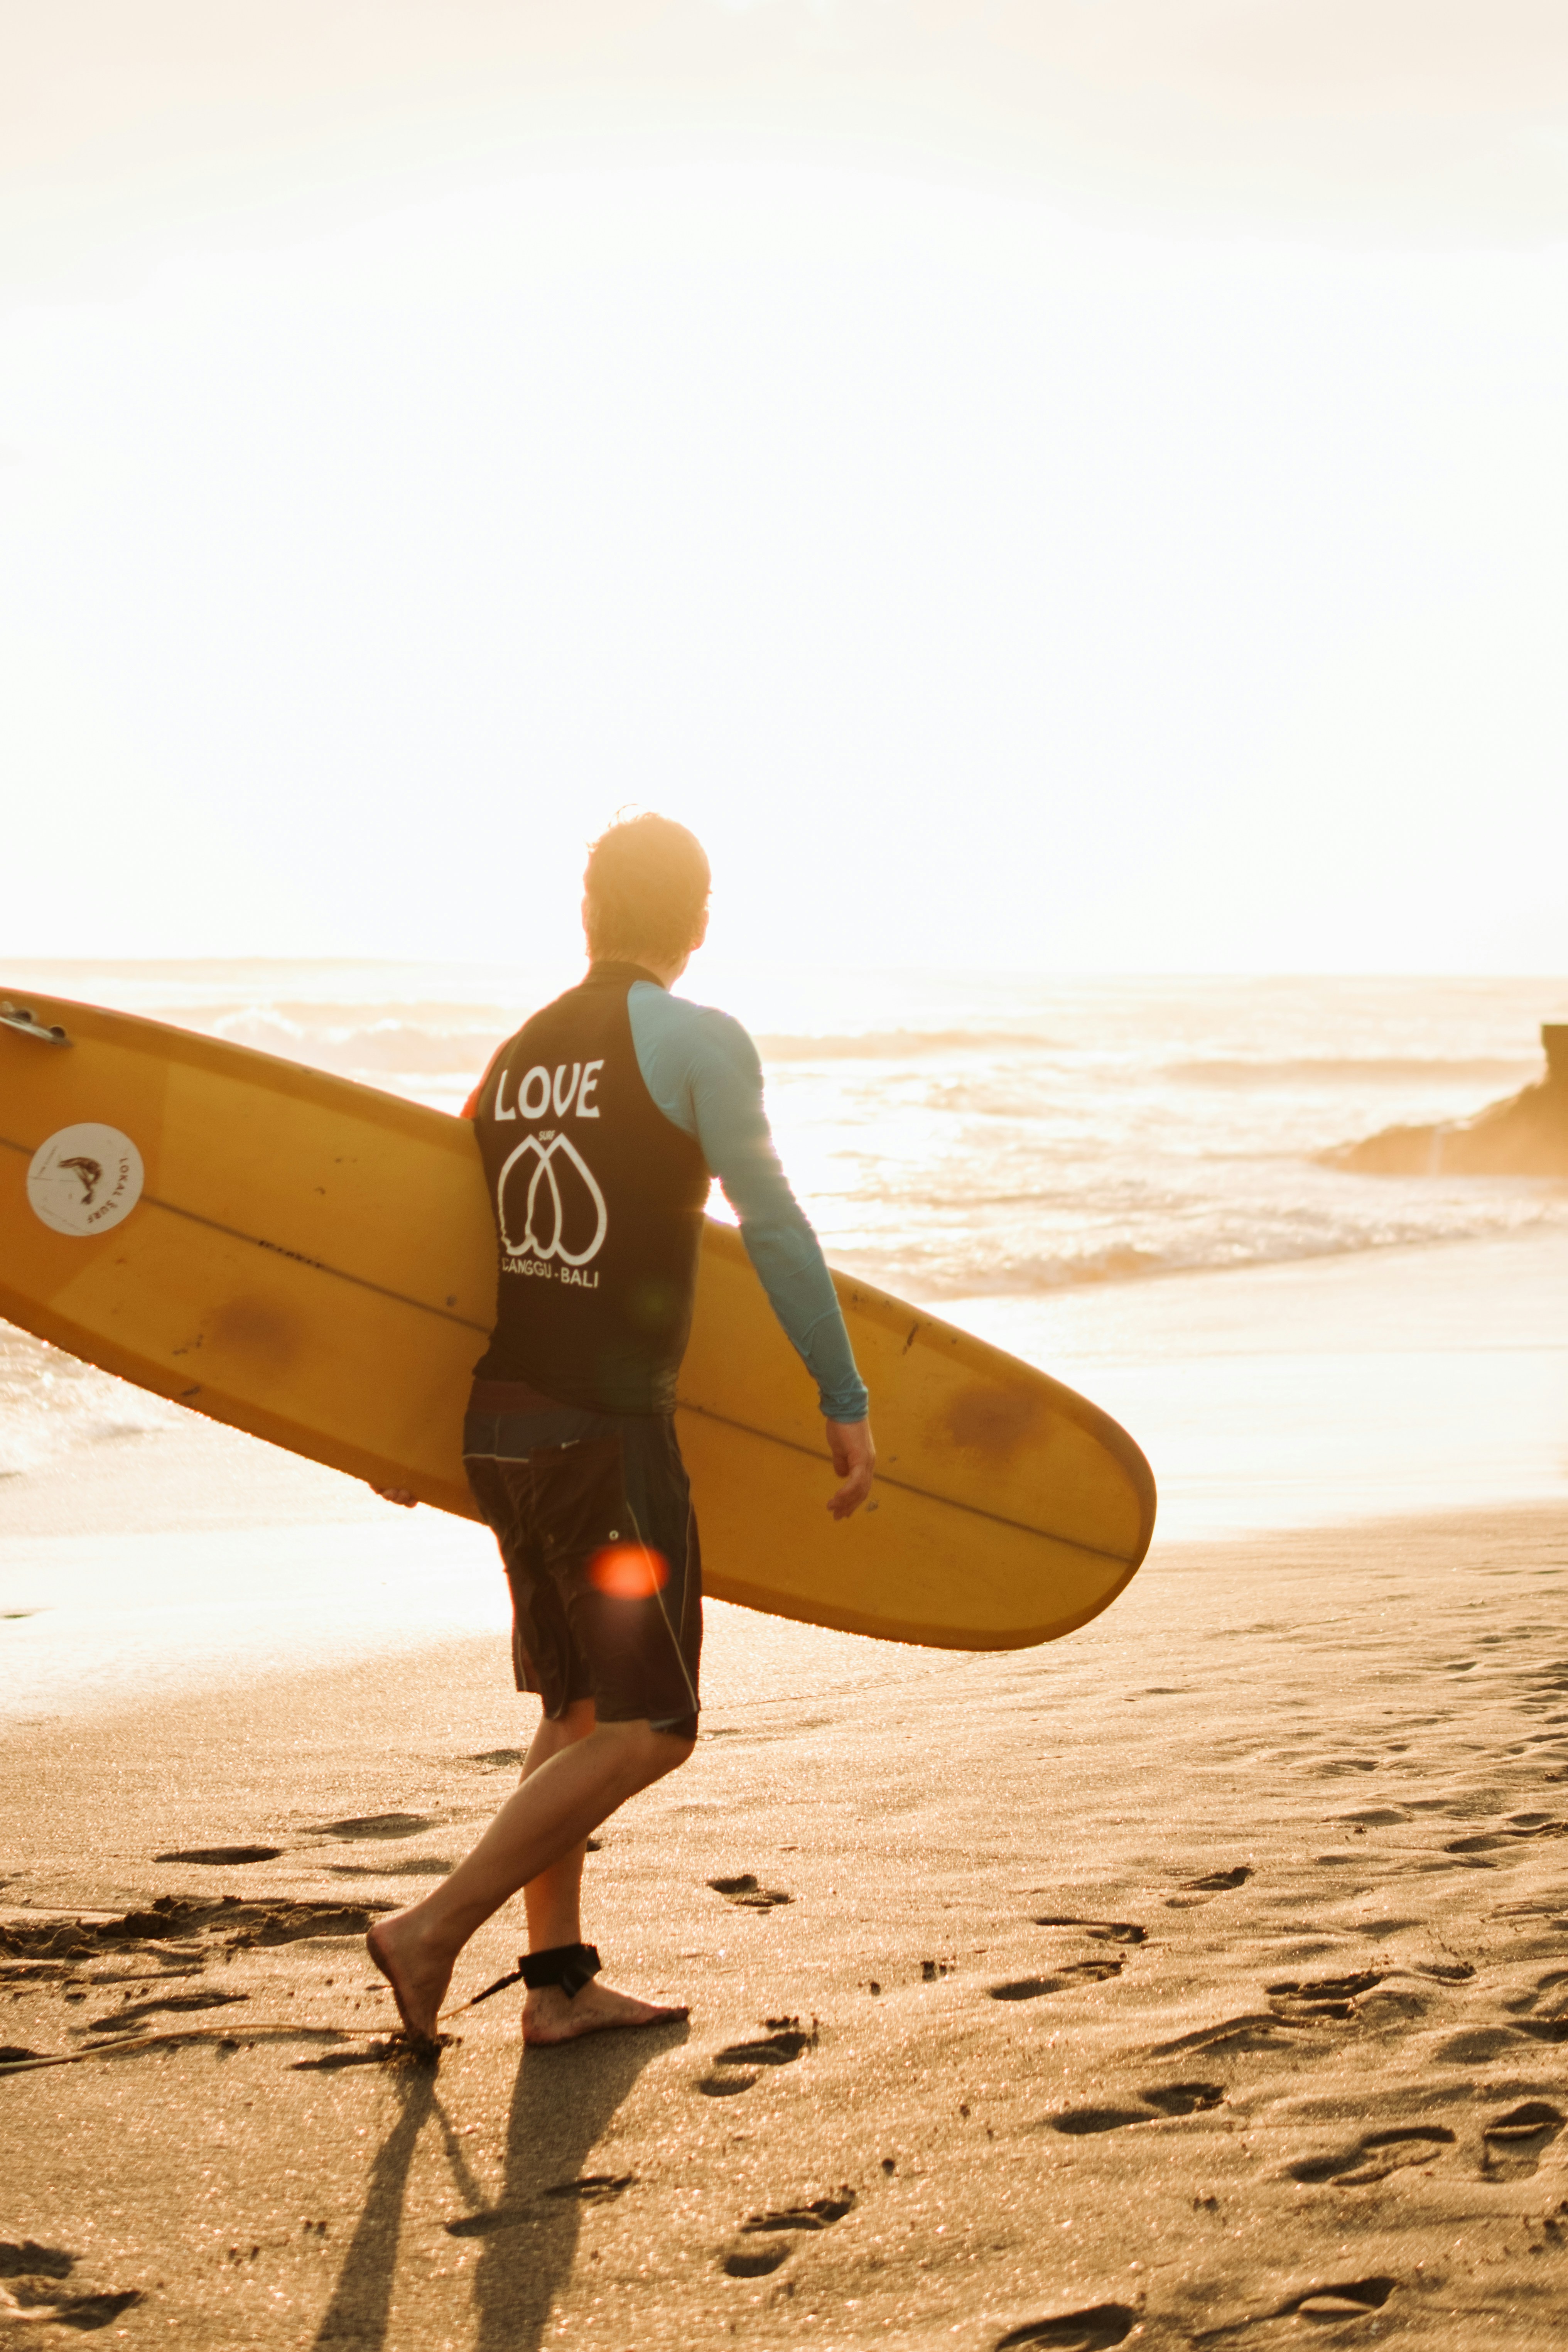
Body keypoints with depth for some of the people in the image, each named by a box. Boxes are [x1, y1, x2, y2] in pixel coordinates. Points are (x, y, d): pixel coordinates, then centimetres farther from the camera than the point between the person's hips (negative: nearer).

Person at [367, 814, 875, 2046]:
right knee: (651, 1730, 0)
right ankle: (436, 1928, -5)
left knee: (578, 1710, 17)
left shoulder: (516, 1055, 13)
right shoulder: (697, 1040, -6)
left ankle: (561, 1979, 17)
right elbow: (776, 1229, -9)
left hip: (497, 1427, 7)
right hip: (606, 1434, -7)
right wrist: (847, 1402, -4)